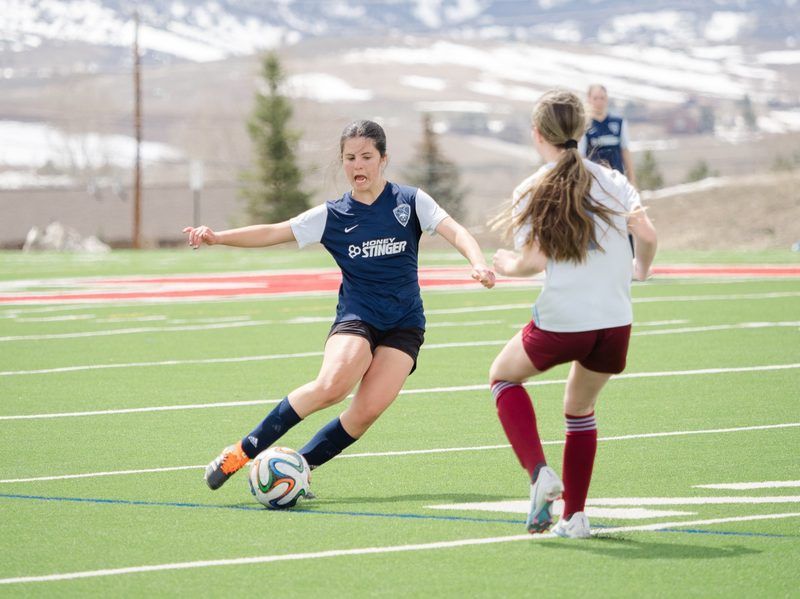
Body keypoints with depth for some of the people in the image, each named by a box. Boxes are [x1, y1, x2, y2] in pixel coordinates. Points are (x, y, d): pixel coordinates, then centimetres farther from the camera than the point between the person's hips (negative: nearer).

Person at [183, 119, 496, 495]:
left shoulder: (410, 202, 2)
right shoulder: (332, 216, 3)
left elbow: (455, 232, -8)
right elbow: (273, 233, -1)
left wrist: (478, 264, -28)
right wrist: (217, 237, -13)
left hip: (404, 325, 1)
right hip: (356, 318, -1)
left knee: (368, 410, -20)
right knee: (333, 385, -29)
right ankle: (244, 451, -18)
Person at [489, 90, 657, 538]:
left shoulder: (532, 192, -1)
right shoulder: (612, 181, 6)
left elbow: (534, 260, -11)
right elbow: (647, 235, -6)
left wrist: (506, 266, 10)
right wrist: (641, 268, 15)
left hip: (560, 322, -3)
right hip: (615, 322, 3)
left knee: (504, 375, 25)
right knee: (580, 409, 26)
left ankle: (540, 472, 4)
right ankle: (575, 515, 20)